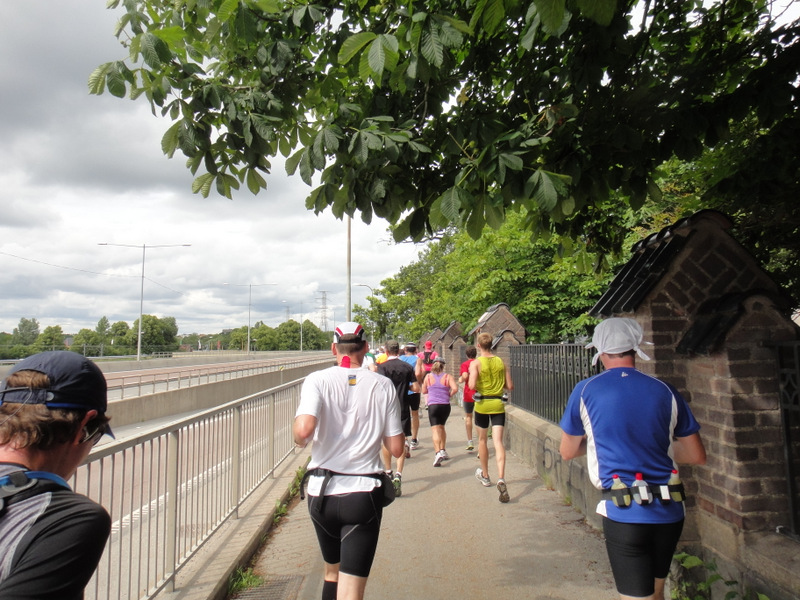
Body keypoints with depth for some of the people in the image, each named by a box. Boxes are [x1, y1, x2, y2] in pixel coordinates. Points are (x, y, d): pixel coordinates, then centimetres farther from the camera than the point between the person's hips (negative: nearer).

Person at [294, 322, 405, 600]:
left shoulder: (317, 380, -5)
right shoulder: (383, 385, -1)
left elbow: (303, 430, -23)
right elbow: (396, 448, -1)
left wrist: (299, 439, 0)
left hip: (321, 493, 1)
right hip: (364, 494, -1)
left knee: (332, 570, 25)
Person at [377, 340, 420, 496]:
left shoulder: (382, 367, -6)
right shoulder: (407, 367, 1)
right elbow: (416, 388, 0)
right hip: (403, 409, 1)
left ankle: (388, 472, 27)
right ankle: (398, 474, -13)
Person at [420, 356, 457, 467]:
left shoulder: (428, 376, 4)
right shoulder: (447, 376, 2)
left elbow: (424, 391, 13)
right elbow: (455, 388, -12)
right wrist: (449, 395, 5)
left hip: (432, 405, -2)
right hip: (445, 405, 2)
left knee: (435, 430, -8)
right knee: (441, 427, 23)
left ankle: (438, 452, -25)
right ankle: (443, 450, 25)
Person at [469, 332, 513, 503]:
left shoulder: (475, 363, -8)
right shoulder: (501, 362, 3)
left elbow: (472, 384, -20)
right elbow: (510, 386, 3)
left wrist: (469, 380, 2)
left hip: (482, 404, -1)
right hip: (498, 404, 2)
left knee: (482, 440, 17)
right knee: (498, 442, -3)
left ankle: (485, 476, 32)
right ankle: (501, 478, -21)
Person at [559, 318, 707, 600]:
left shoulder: (586, 391, -4)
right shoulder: (665, 392, 3)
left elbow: (567, 452, 7)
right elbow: (697, 456, 9)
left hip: (624, 513, -4)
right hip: (669, 512, 4)